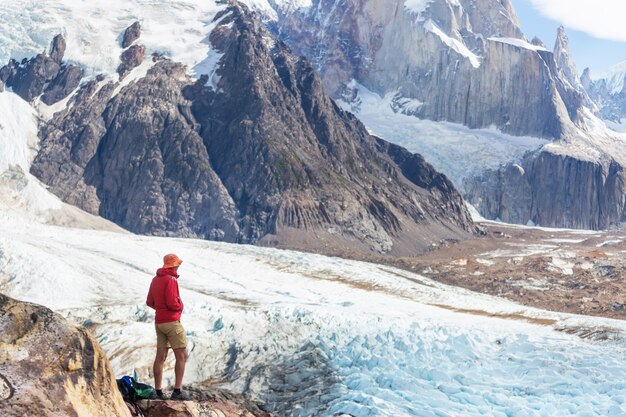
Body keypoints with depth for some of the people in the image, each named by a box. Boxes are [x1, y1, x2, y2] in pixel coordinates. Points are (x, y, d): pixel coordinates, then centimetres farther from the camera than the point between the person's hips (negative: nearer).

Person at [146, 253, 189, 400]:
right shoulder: (171, 280, -16)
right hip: (171, 322, -8)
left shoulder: (155, 280, 11)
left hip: (159, 322, 9)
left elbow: (149, 302, 16)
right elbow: (172, 303, -22)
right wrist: (181, 306, -3)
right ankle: (177, 391, -6)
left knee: (160, 357, 8)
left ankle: (158, 392, 11)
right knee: (182, 356, -2)